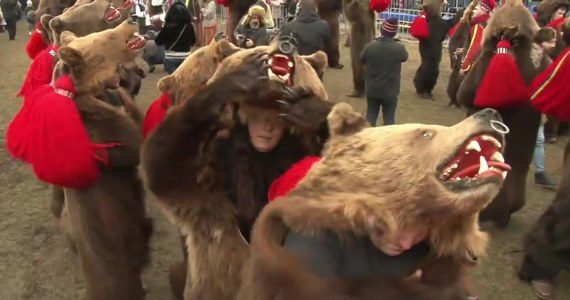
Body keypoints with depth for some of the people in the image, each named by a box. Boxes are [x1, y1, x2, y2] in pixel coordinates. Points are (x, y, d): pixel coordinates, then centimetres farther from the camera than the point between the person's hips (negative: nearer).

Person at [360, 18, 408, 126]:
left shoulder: (370, 46, -14)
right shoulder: (399, 48, -18)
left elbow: (362, 60, 4)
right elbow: (404, 57, 6)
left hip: (372, 90, 2)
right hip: (390, 92, -2)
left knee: (371, 116, 16)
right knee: (389, 118, 11)